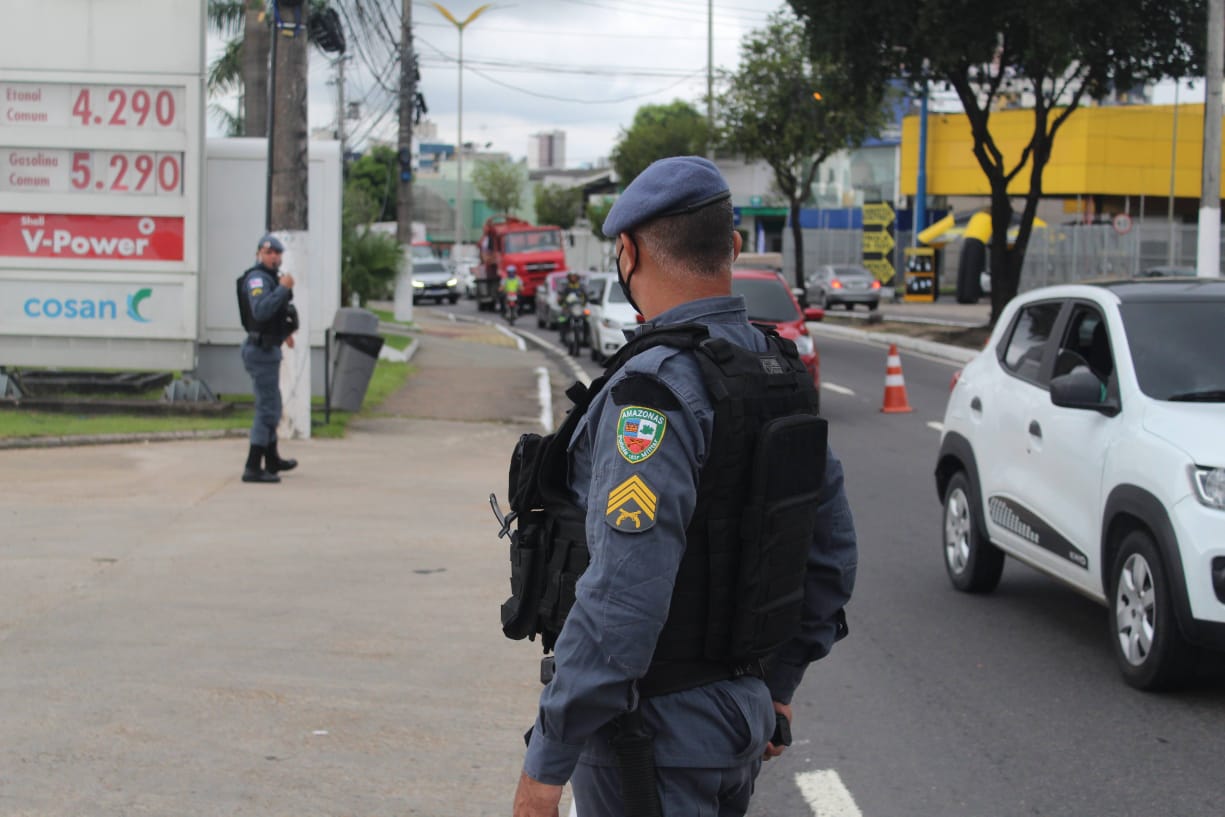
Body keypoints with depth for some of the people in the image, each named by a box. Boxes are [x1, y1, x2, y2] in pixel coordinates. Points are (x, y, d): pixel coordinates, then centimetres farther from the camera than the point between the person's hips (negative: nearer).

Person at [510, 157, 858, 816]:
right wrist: (777, 686, 24)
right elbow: (832, 552, 14)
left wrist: (546, 761, -22)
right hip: (745, 713, 9)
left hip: (656, 731, -9)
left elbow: (622, 598, -28)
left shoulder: (655, 391, -22)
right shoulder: (784, 375, 6)